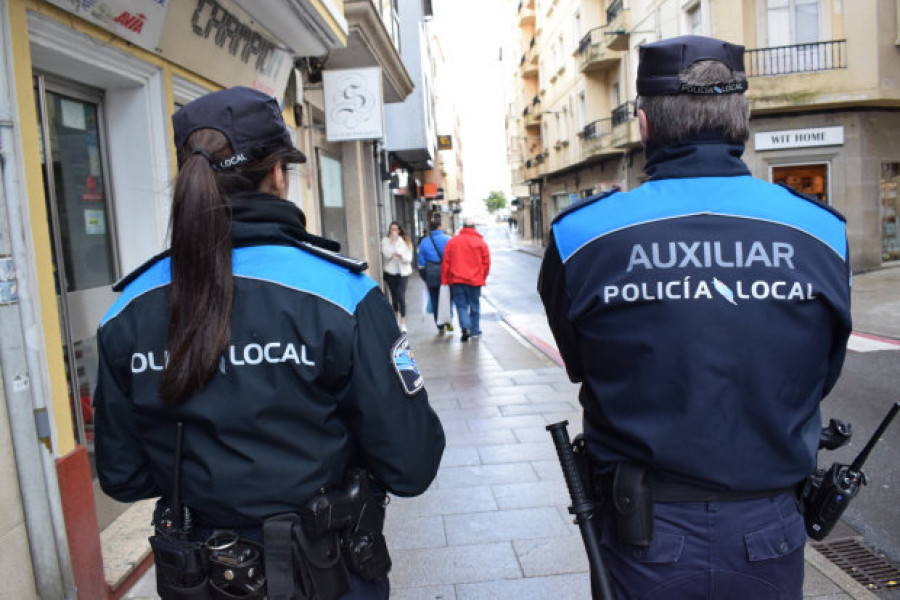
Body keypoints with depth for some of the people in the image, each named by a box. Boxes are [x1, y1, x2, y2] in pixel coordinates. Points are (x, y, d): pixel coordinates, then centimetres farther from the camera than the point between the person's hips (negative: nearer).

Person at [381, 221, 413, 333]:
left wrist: (402, 255, -20)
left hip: (403, 272, -1)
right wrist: (393, 243, -15)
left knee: (401, 296, -10)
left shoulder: (405, 241, 3)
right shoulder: (385, 241, 2)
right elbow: (386, 254, -11)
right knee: (394, 296, 10)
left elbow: (409, 258, -1)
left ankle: (403, 323, -10)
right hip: (390, 272, 1)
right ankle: (395, 318, 30)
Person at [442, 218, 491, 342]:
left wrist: (444, 280, 7)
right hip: (475, 280, 0)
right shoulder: (481, 242, 2)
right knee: (474, 306, 12)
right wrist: (482, 278, 14)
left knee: (461, 305, 5)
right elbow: (486, 263, 3)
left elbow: (446, 262, 3)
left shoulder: (452, 241, 4)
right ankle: (474, 330, 18)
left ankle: (465, 327, -15)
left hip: (456, 280, 0)